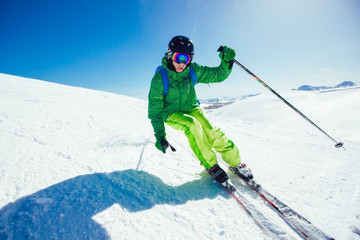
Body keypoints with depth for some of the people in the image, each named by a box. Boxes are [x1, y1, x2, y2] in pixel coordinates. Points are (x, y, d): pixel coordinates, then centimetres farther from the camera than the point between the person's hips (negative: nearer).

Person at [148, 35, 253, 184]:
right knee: (192, 125, -33)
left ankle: (235, 162, 0)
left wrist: (226, 62, -26)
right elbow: (155, 110, -16)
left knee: (212, 131, -20)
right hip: (171, 114, -2)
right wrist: (159, 135, -23)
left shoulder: (193, 70, -10)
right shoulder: (159, 79, -19)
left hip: (192, 109, 3)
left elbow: (217, 75, -5)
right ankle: (210, 164, -16)